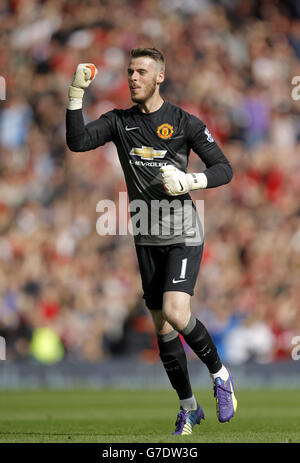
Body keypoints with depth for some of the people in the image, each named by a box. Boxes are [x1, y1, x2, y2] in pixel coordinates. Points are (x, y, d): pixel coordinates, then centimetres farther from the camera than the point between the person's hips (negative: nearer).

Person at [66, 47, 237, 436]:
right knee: (162, 327, 8)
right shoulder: (119, 121, 6)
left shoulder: (185, 123, -3)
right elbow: (77, 141, -9)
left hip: (183, 235, -4)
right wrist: (76, 94, -18)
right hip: (147, 238, 4)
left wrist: (190, 181, -19)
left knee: (175, 313, -23)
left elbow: (223, 169, -2)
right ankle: (188, 408, 22)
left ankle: (220, 374, 1)